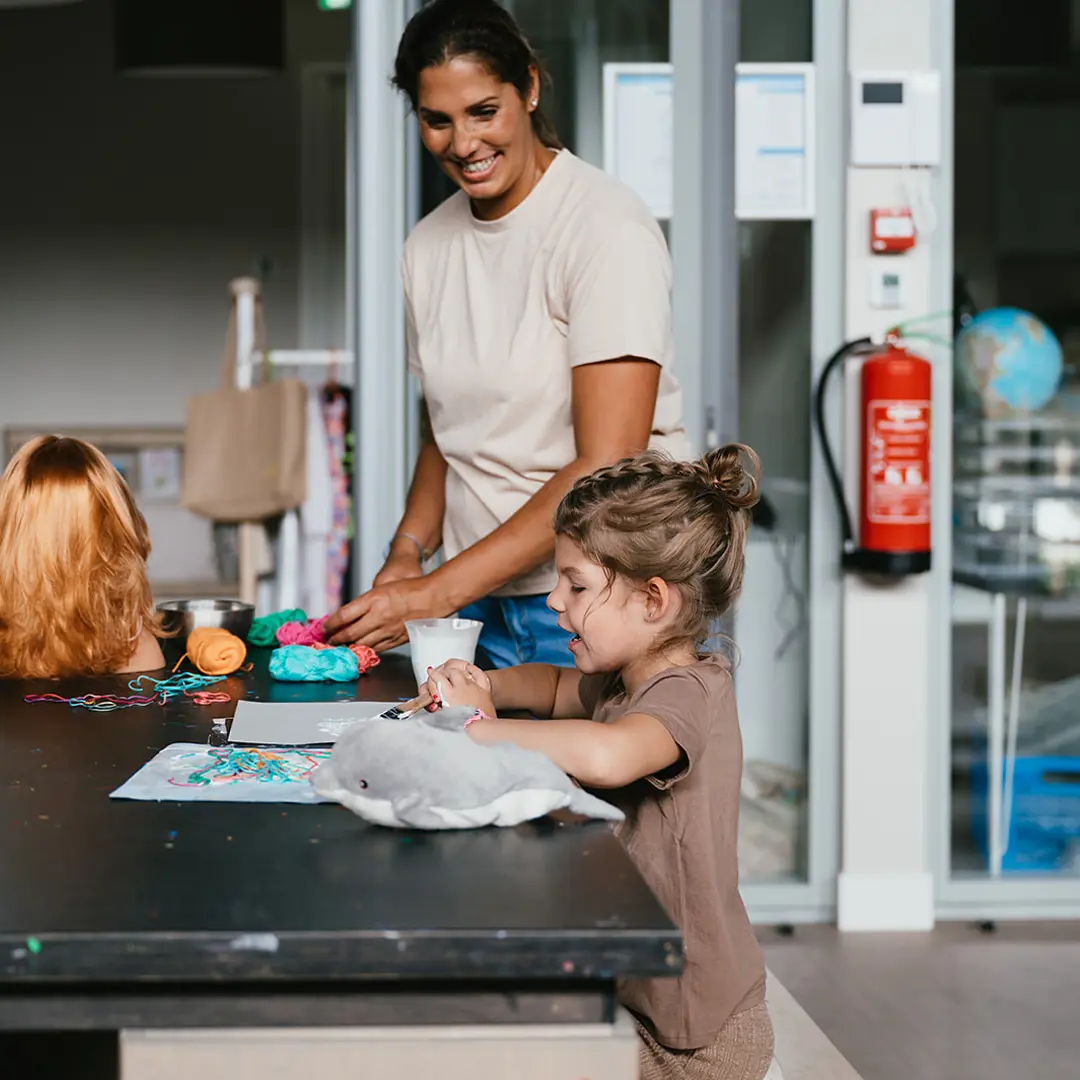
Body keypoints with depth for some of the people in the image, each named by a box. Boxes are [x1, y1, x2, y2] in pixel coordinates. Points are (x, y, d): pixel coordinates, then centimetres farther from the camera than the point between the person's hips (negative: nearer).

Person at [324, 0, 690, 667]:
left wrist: (439, 593, -20)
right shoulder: (429, 246, 8)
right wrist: (409, 552, -1)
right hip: (480, 603, 5)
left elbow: (605, 469, -18)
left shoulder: (609, 229, -12)